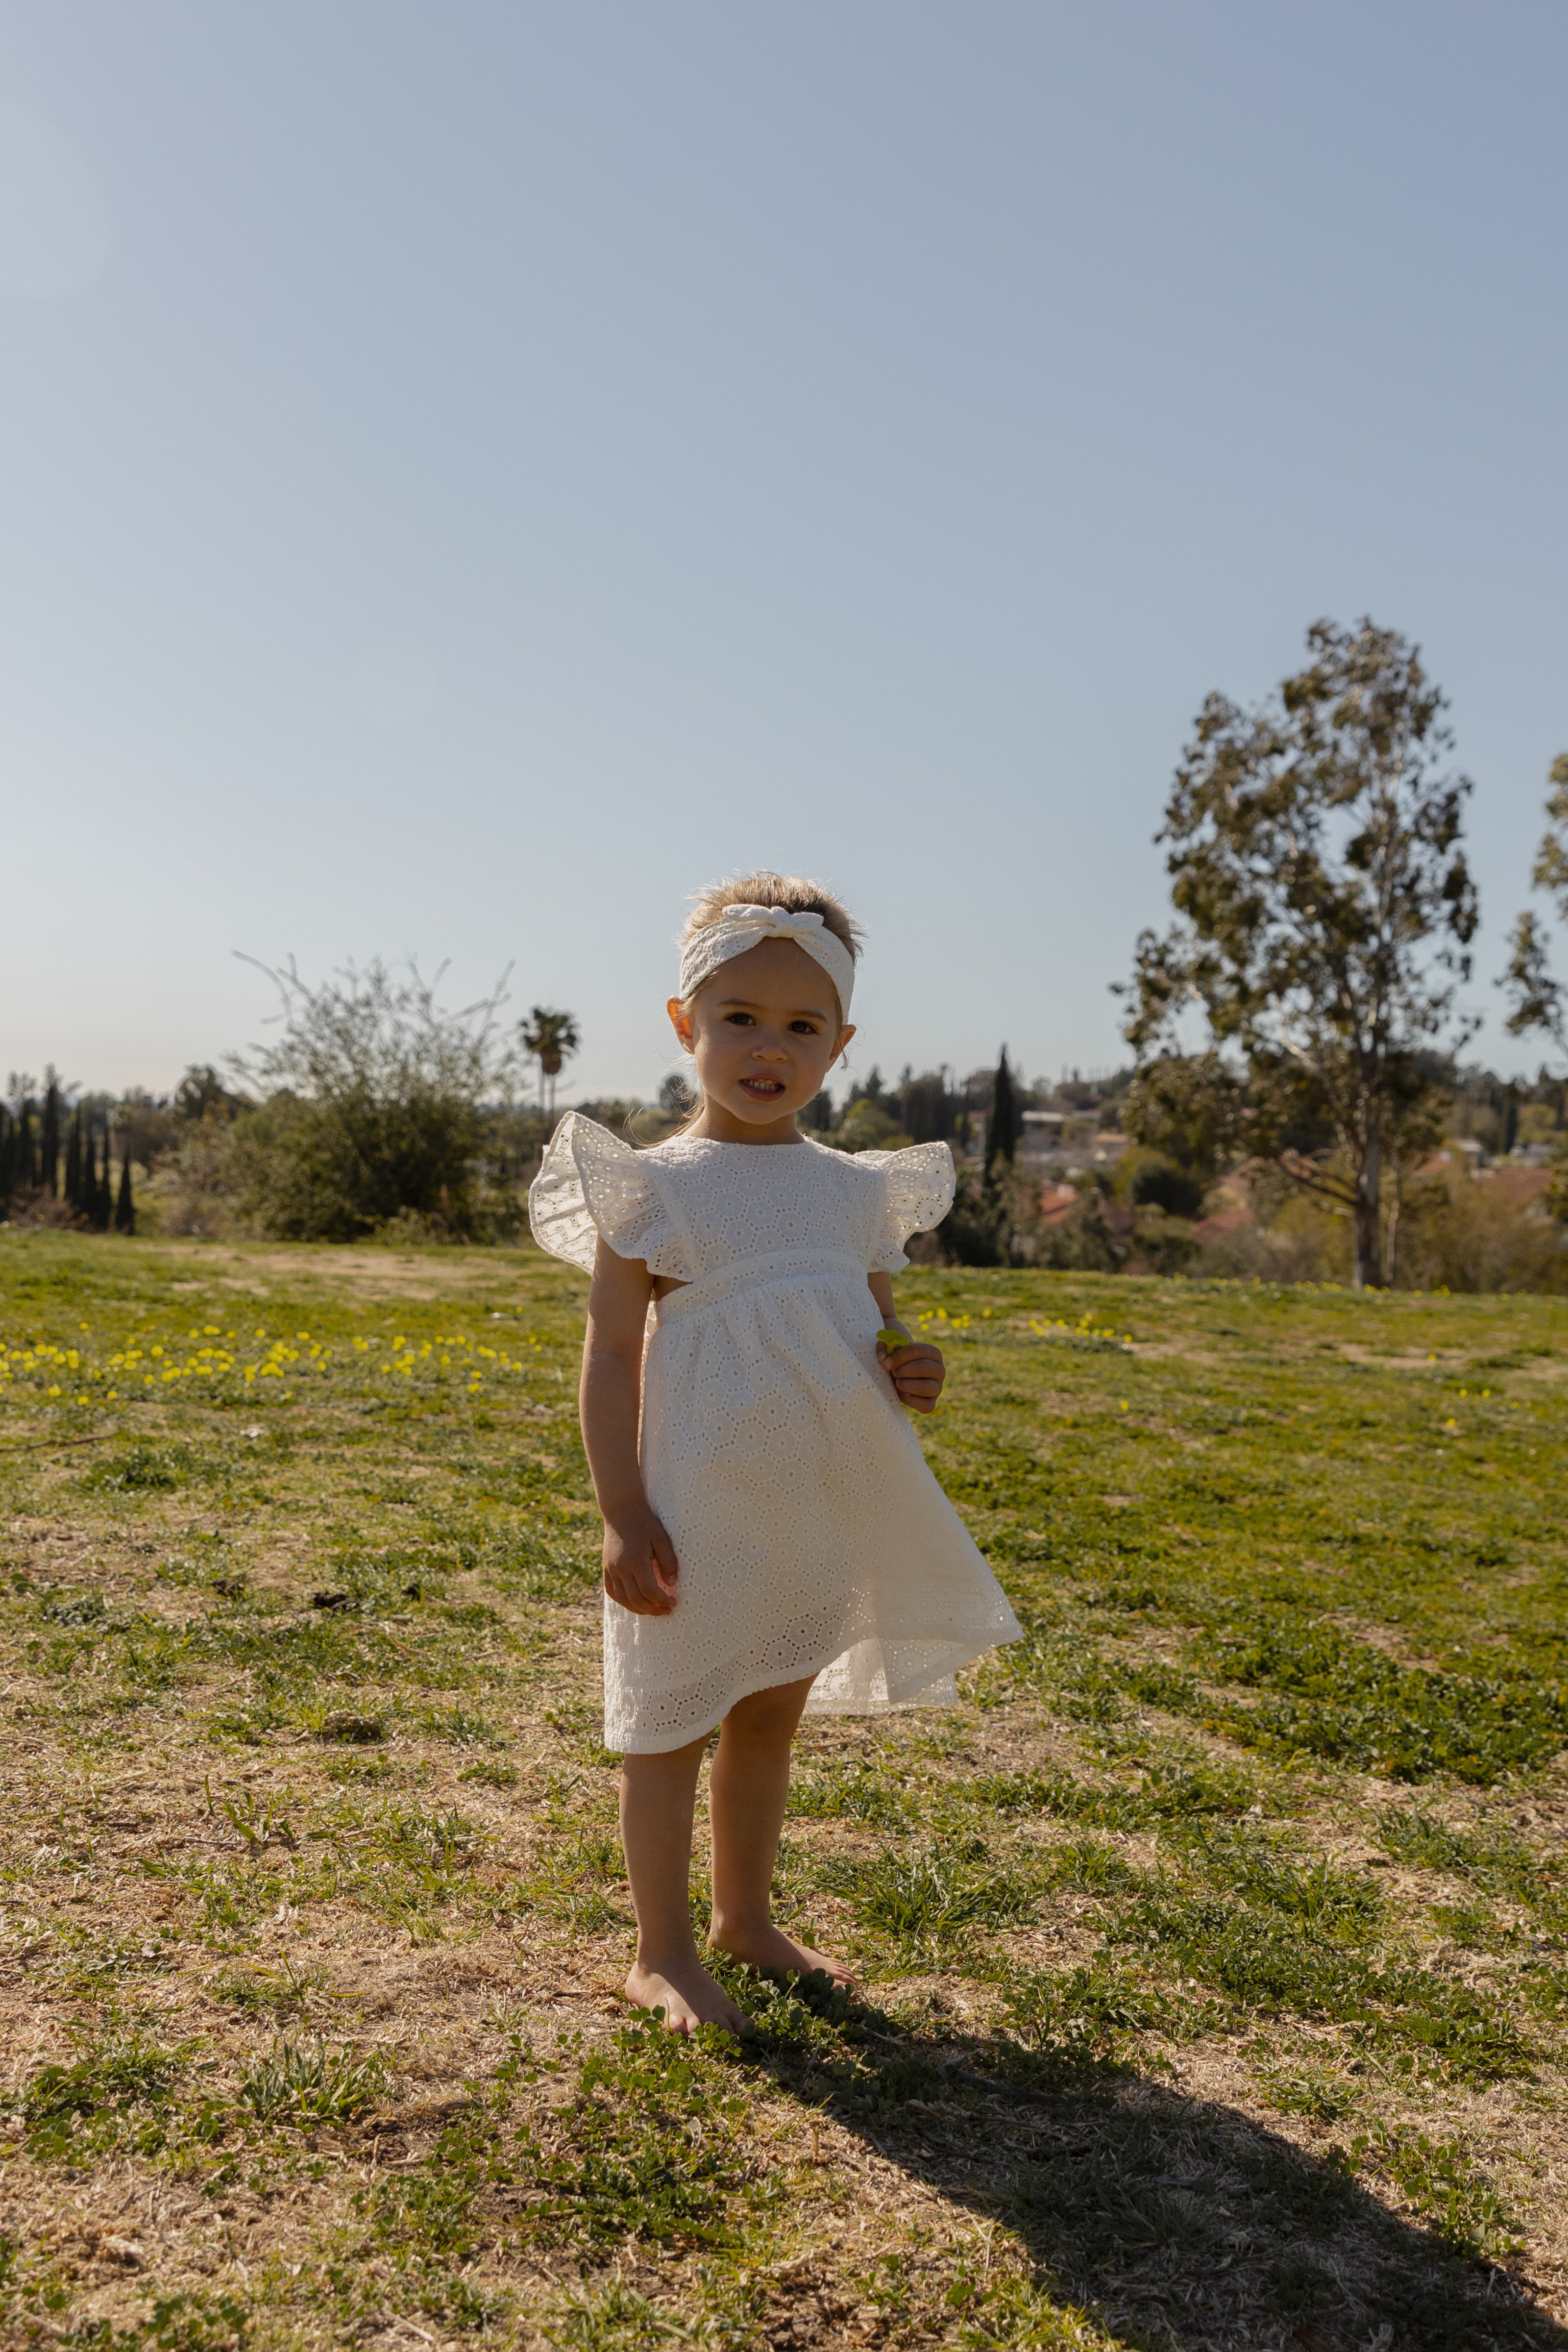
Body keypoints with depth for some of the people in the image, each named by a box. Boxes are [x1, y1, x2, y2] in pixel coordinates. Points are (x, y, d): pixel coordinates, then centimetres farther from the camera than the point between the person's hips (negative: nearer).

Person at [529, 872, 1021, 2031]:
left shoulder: (857, 1190, 6)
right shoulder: (656, 1187, -9)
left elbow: (879, 1335, 17)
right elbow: (613, 1354, -9)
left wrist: (913, 1373, -8)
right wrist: (624, 1517, -14)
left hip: (821, 1518, 5)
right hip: (701, 1520, -5)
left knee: (771, 1718, 19)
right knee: (675, 1725, 7)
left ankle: (747, 1916, 37)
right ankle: (662, 1951, 23)